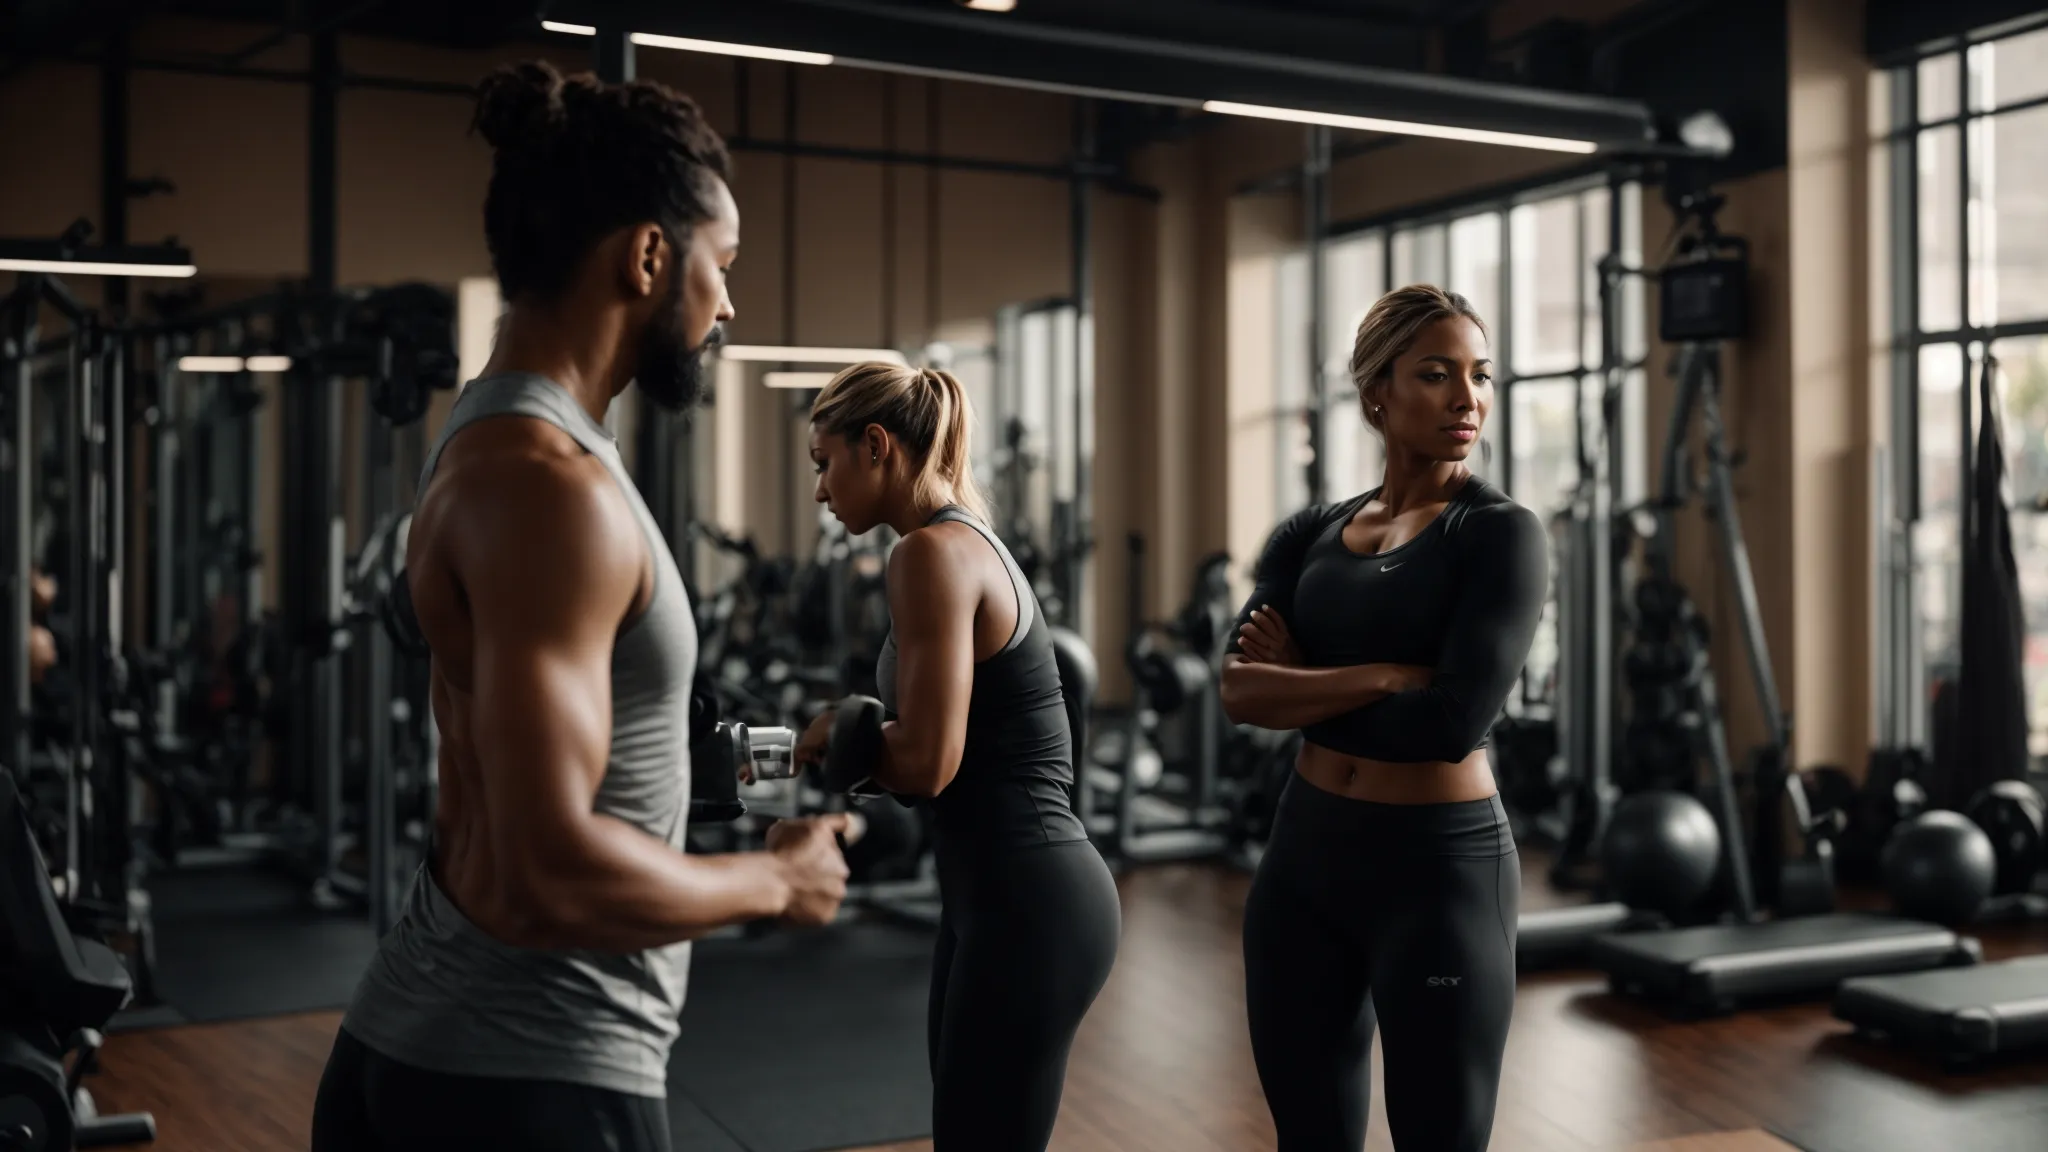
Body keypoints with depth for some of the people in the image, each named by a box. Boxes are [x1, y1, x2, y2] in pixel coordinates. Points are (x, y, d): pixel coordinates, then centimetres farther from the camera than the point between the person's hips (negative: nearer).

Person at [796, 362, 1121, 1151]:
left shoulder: (931, 551, -15)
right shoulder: (965, 538, 14)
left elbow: (926, 762, -21)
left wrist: (837, 731, -3)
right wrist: (850, 739, 9)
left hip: (1026, 901, -10)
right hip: (1006, 893, 10)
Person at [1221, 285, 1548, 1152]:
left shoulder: (1500, 533, -8)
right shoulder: (1310, 534, 6)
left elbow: (1453, 722, -21)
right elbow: (1240, 690, -9)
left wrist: (1300, 688, -9)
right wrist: (1390, 674, -19)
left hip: (1439, 867, -5)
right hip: (1304, 855, 5)